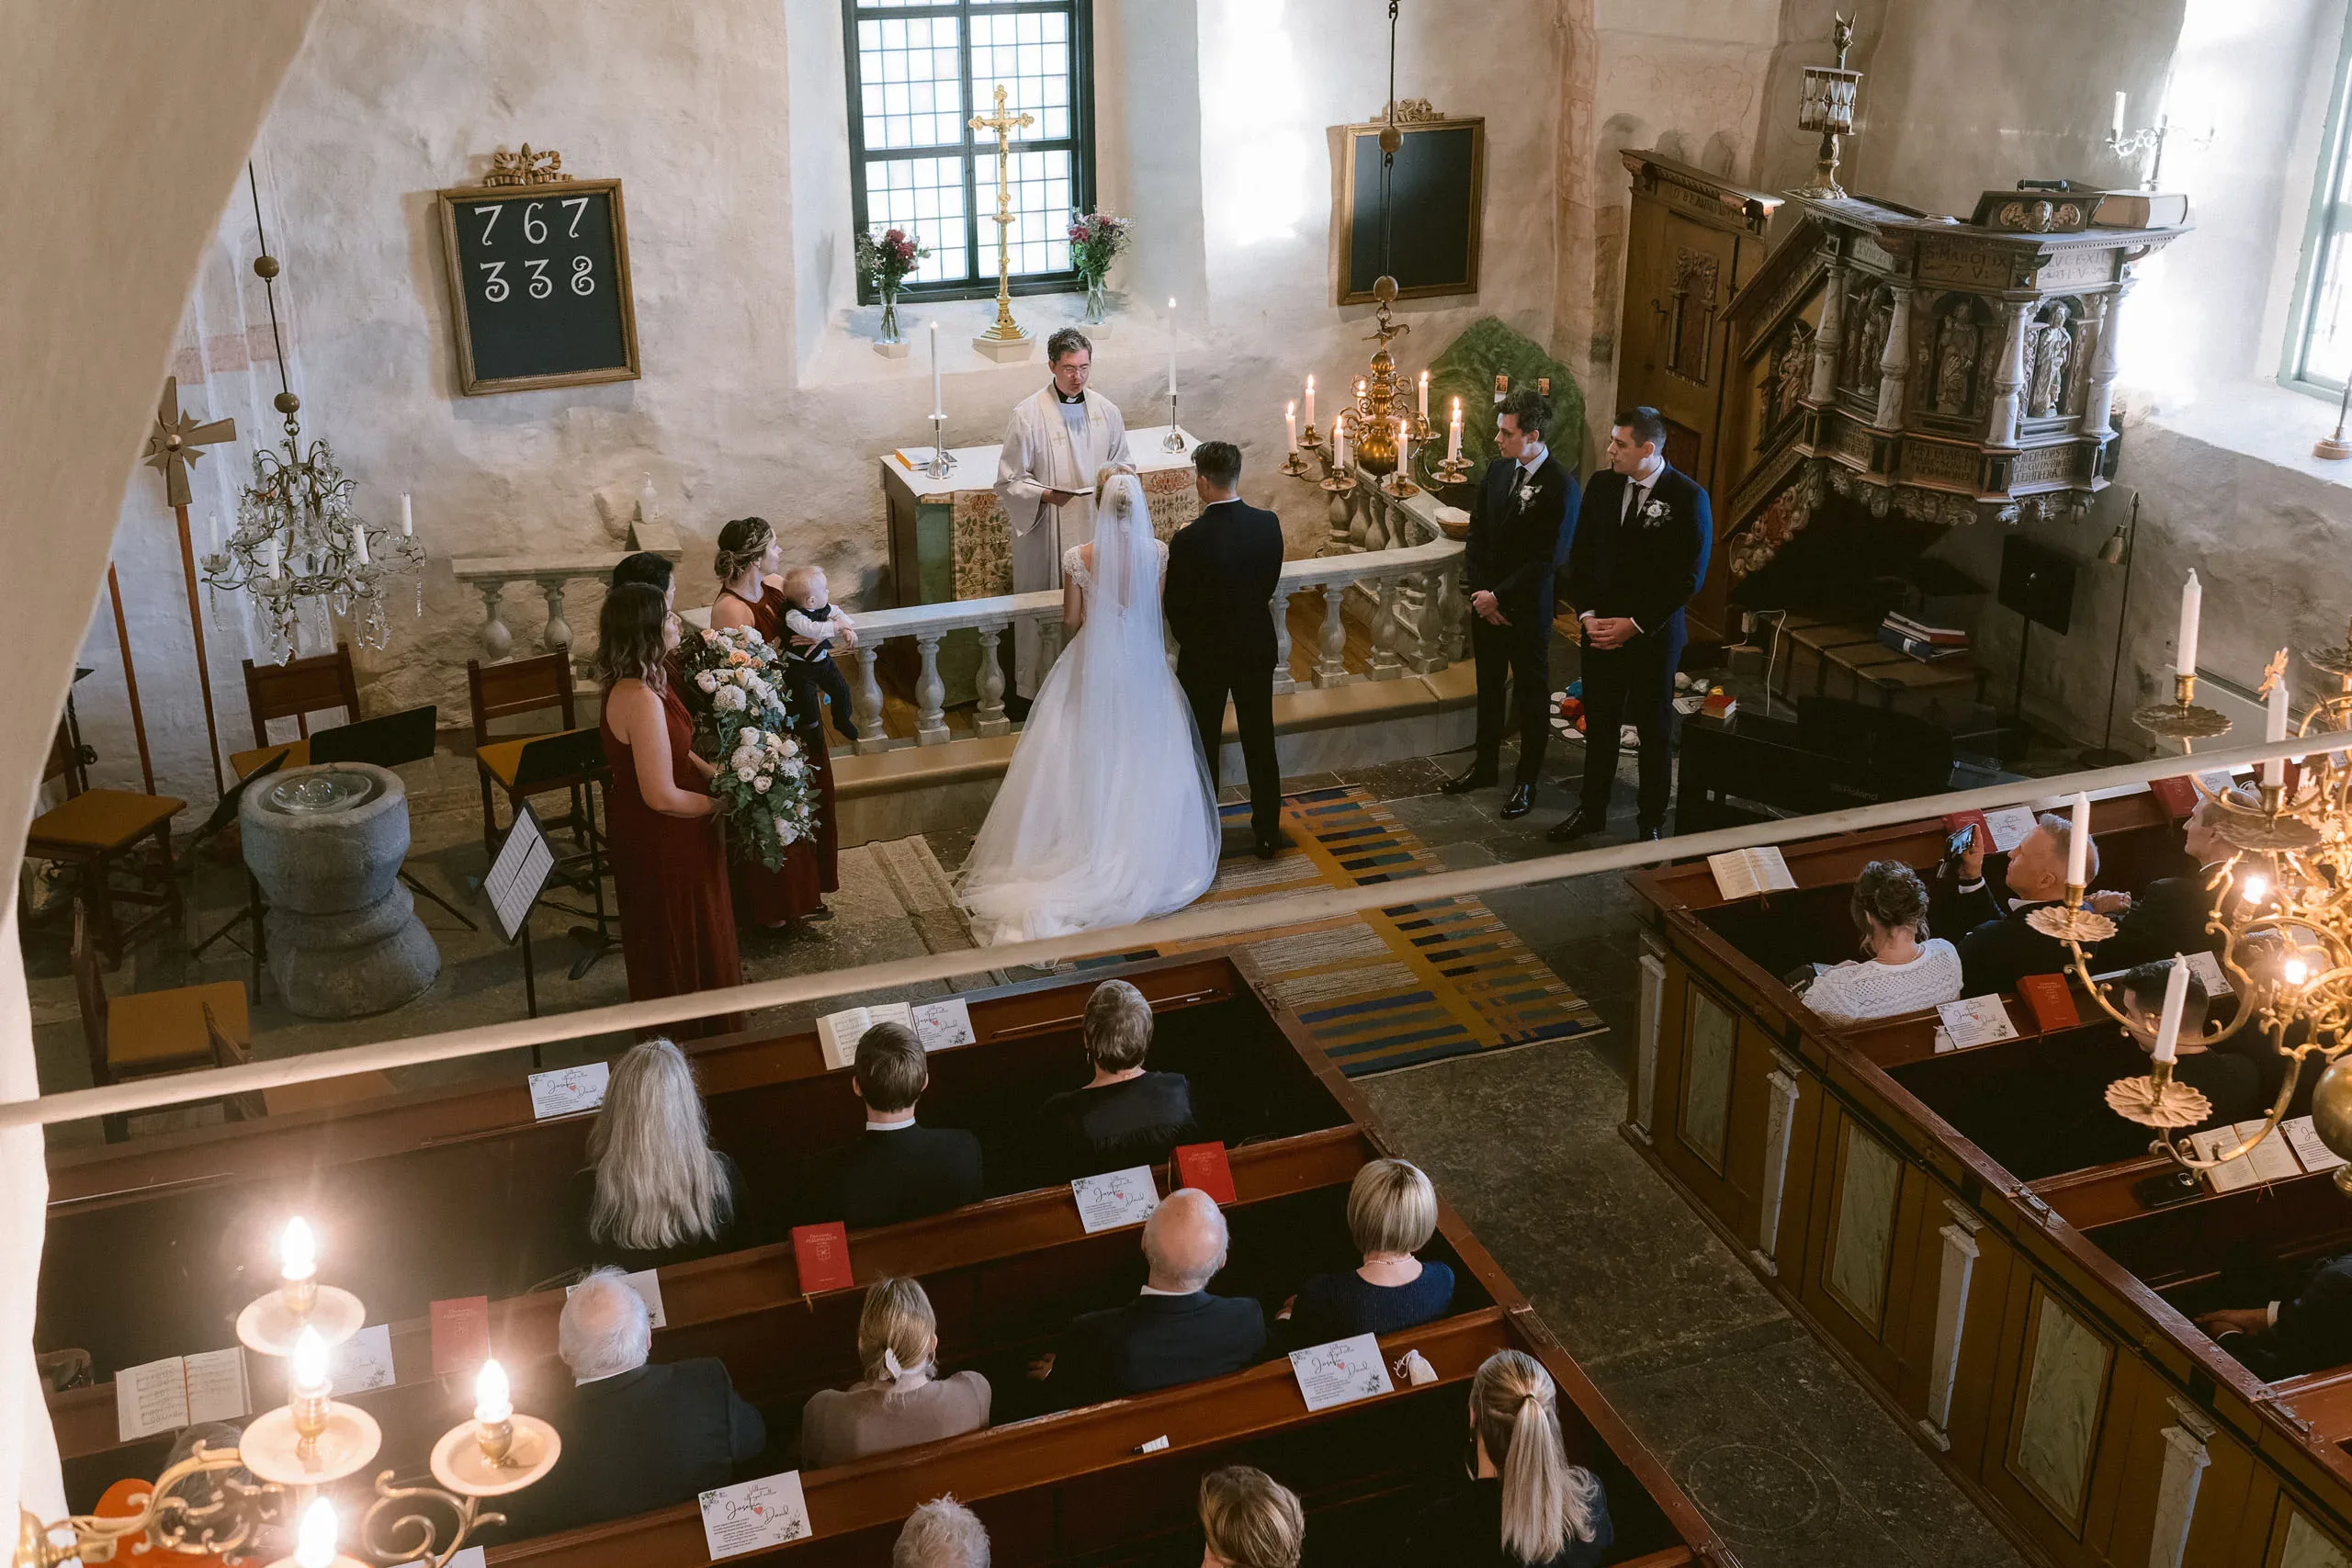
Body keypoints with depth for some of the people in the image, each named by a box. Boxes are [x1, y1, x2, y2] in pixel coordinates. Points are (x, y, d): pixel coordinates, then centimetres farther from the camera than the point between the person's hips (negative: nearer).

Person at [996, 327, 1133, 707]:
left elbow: (1122, 462, 15)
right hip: (1044, 530, -4)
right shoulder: (1028, 415, -10)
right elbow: (1008, 481, -7)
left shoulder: (1106, 411, 2)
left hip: (1093, 527, 4)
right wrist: (1046, 495, -24)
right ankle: (1031, 688, 17)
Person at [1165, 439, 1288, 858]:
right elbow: (1270, 584, 2)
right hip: (1257, 647, 3)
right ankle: (1267, 833, 25)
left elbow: (1176, 607, -11)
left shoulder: (1189, 540, -23)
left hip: (1204, 653, -3)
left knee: (1205, 746, 12)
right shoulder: (1268, 524, -11)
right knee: (1260, 741, 16)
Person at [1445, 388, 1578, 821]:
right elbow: (1476, 536, 6)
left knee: (1531, 696, 9)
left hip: (1527, 609, -6)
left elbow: (1547, 559, -20)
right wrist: (1480, 592, -5)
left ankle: (1527, 781, 22)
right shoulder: (1498, 470, 1)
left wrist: (1499, 597, -16)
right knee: (1489, 687, 20)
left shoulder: (1561, 486, -19)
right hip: (1485, 602, 6)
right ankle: (1485, 766, 36)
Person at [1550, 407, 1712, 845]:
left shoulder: (1689, 498, -13)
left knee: (1655, 731, 8)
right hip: (1600, 629, 4)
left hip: (1653, 636, -4)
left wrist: (1636, 625, -15)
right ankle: (1592, 811, 29)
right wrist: (1586, 615, -5)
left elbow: (1688, 577, -13)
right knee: (1599, 724, 15)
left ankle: (1651, 823, 21)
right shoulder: (1601, 485, 2)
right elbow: (1579, 556, 7)